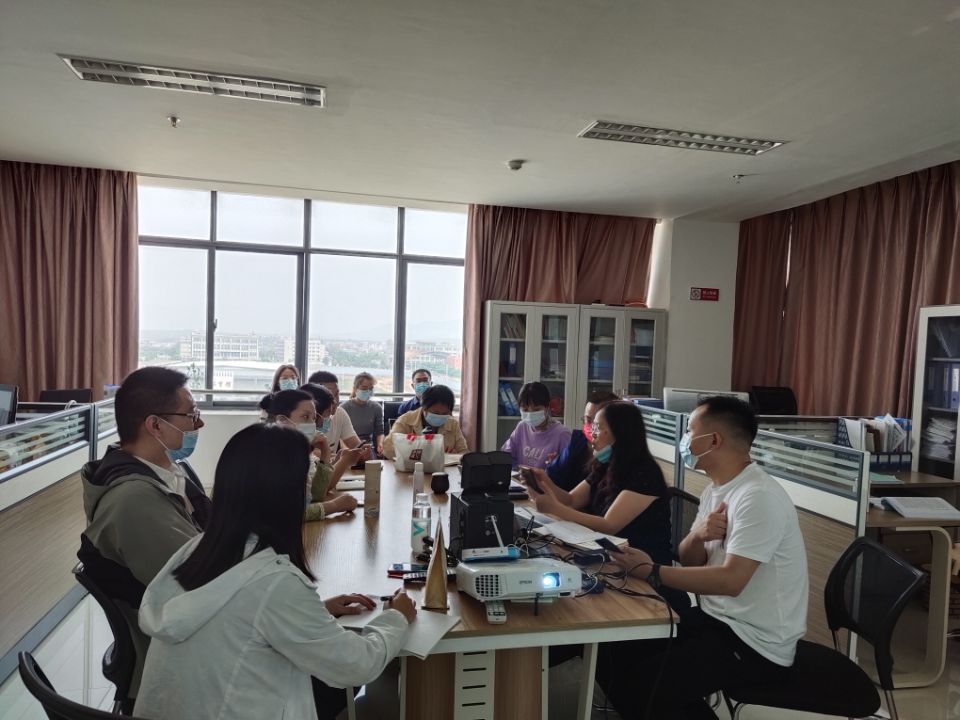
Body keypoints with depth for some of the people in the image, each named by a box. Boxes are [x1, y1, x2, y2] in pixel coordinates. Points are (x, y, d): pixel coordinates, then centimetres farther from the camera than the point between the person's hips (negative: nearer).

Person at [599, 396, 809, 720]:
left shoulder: (759, 497, -23)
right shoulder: (715, 488, 6)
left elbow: (730, 581, -28)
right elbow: (689, 561, 8)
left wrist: (652, 572, -21)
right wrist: (697, 536, -15)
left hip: (755, 643, -8)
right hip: (717, 618, 9)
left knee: (646, 687, -19)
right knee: (622, 651, 4)